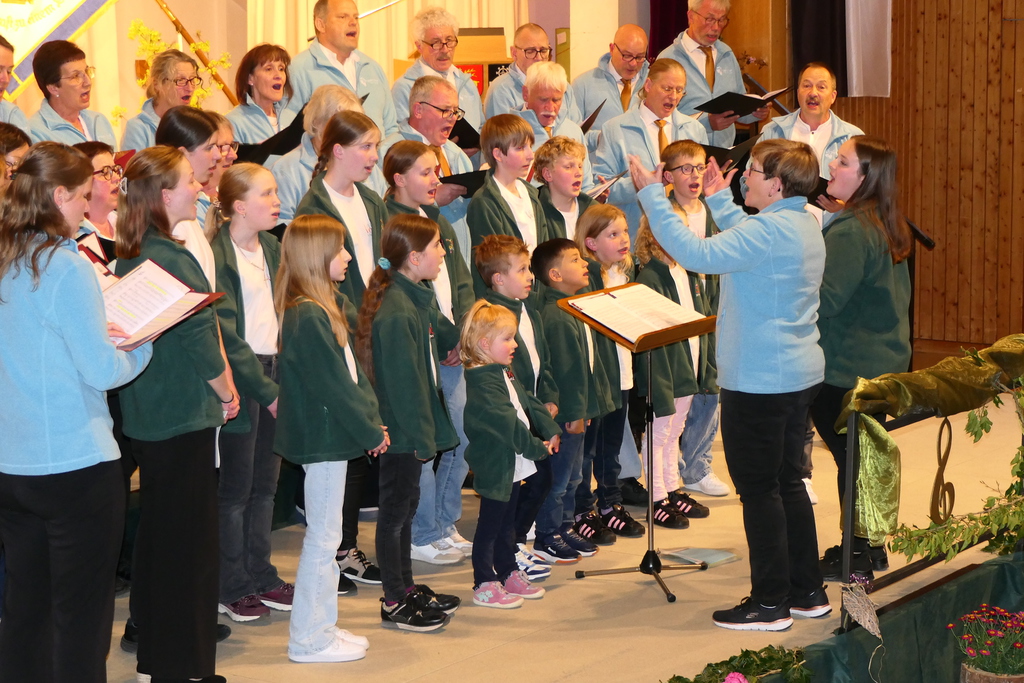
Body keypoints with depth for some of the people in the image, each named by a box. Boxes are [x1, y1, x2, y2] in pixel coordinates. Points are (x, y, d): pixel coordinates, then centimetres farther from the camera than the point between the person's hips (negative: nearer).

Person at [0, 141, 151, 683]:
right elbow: (102, 372, -15)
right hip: (75, 463, -7)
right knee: (82, 615, 2)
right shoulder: (67, 268, -16)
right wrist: (142, 344, 3)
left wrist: (102, 334, 14)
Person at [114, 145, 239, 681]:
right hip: (185, 416, -10)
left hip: (147, 413, 10)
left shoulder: (131, 256, 9)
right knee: (192, 542, -2)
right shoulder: (171, 259, -20)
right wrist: (226, 391, -3)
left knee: (156, 533, 17)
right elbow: (199, 337, -19)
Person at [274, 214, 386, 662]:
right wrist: (370, 432, -13)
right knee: (323, 538, -2)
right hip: (323, 435, -10)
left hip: (331, 434, 10)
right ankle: (308, 639, 5)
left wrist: (373, 419, 4)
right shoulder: (307, 317, -20)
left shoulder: (329, 307, 11)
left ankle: (322, 627, 24)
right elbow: (331, 385, -20)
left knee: (325, 537, 15)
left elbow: (353, 370, 13)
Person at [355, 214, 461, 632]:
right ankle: (394, 603, 9)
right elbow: (402, 381, -24)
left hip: (413, 426, 10)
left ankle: (407, 588, 30)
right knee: (395, 510, 0)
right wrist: (421, 435, -22)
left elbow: (445, 333, 29)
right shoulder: (396, 312, -23)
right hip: (401, 429, -10)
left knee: (405, 506, 18)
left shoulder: (419, 299, 8)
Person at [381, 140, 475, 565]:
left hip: (452, 348, 8)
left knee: (463, 437, 9)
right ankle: (424, 535, 7)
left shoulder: (439, 221, 16)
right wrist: (440, 339, -15)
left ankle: (444, 525, 22)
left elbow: (462, 284, 15)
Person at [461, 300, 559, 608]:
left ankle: (508, 573, 31)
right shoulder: (481, 381, -22)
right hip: (494, 465, -10)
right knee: (490, 524, 0)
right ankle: (484, 585, 7)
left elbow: (528, 403, 17)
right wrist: (537, 447, -18)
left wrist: (550, 431, 5)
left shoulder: (504, 374, 11)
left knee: (508, 522, 19)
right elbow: (506, 422, -24)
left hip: (513, 465, 10)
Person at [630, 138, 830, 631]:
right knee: (787, 483, 17)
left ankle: (770, 603, 5)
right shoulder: (802, 225, 9)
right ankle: (807, 592, 23)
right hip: (798, 373, 10)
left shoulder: (770, 229, -22)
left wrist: (653, 195, -19)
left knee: (758, 488, -1)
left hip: (760, 380, -10)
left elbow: (696, 253, -26)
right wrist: (718, 201, 32)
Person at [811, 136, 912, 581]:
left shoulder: (849, 231, -22)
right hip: (886, 359, 9)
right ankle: (869, 547, 27)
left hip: (845, 370, -9)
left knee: (849, 458, 0)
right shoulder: (889, 227, 8)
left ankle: (855, 555, 9)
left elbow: (826, 299, -26)